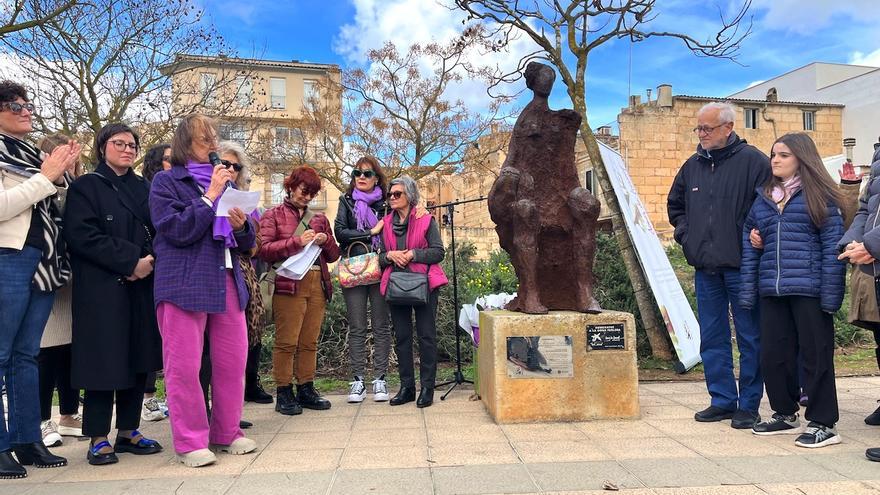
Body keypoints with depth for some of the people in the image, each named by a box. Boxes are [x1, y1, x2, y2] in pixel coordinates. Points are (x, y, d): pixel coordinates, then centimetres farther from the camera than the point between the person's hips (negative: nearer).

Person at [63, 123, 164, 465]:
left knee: (138, 358, 5)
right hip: (102, 289, -5)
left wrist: (150, 260, -8)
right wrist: (131, 260, -16)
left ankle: (128, 431, 15)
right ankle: (98, 439, 6)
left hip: (141, 288, 5)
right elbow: (81, 235, -11)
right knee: (104, 359, -4)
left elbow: (159, 231, 13)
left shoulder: (143, 188, 18)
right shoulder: (86, 187, 2)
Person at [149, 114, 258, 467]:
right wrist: (211, 196, -9)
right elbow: (178, 231, -11)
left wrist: (240, 226, -3)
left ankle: (226, 432, 20)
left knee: (232, 361, 6)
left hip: (227, 281, 5)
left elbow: (247, 242, 19)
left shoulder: (225, 182, 19)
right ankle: (190, 442, 10)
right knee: (184, 365, -2)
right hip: (184, 283, -5)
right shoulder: (166, 182, 3)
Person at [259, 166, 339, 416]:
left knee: (310, 342, 7)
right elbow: (264, 250, -5)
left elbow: (334, 255, 20)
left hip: (317, 284, 5)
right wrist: (297, 241, -14)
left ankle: (306, 389, 15)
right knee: (286, 341, -5)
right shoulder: (274, 215, 8)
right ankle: (283, 393, 4)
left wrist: (325, 240, -1)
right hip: (288, 284, -4)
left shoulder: (319, 218, 20)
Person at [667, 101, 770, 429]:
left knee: (750, 337, 4)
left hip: (741, 266, -6)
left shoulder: (752, 161, -6)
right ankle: (723, 400, 22)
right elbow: (674, 203, 26)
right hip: (705, 267, 6)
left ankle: (748, 405, 15)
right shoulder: (693, 165, 12)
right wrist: (685, 232, 14)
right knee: (712, 338, 11)